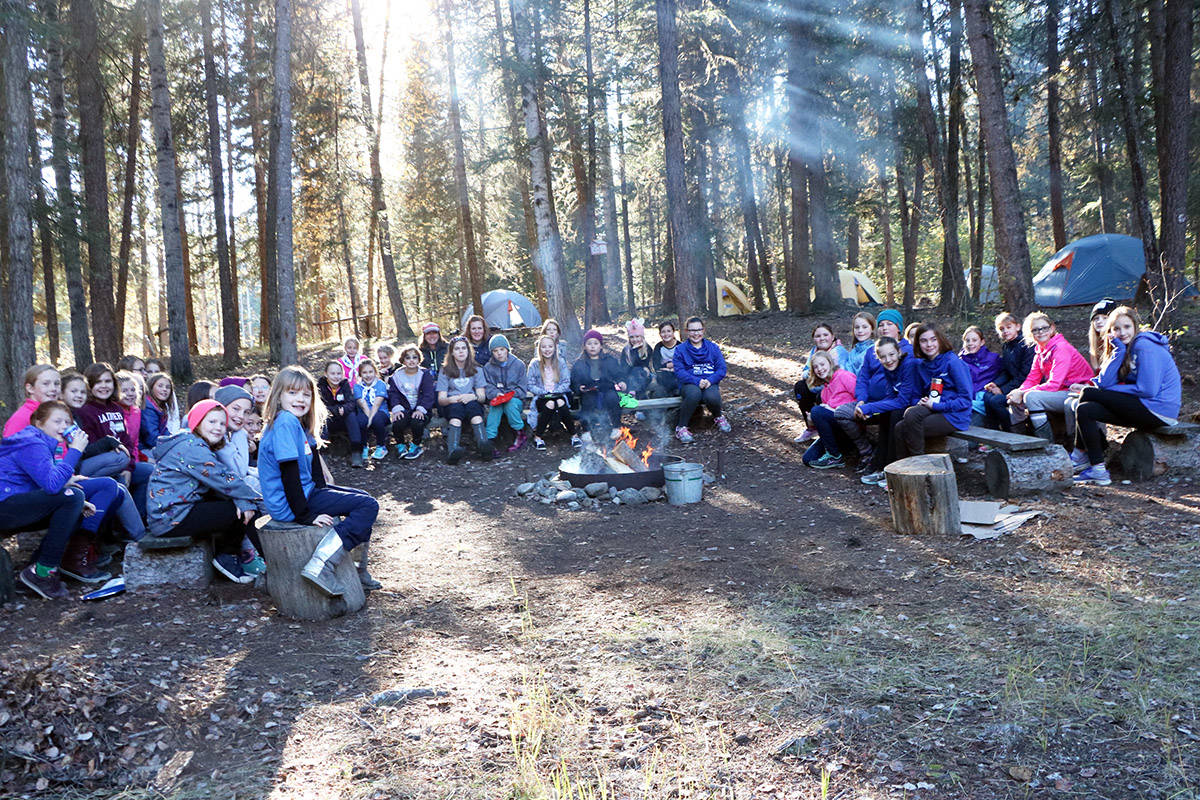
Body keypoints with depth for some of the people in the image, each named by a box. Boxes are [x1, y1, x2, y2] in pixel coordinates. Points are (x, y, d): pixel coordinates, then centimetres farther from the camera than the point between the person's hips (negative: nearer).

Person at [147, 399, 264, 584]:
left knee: (243, 505, 8)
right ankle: (227, 556, 8)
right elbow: (226, 480, -18)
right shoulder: (192, 448, -16)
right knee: (247, 512, -11)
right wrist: (257, 499, -8)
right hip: (172, 520, -10)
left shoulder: (197, 446, 15)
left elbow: (223, 481, 3)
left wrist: (241, 500, -14)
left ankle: (226, 554, 11)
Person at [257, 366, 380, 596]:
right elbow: (288, 472, -24)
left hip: (307, 491, 11)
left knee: (363, 498, 22)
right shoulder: (285, 422, -19)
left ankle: (357, 567, 21)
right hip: (289, 505, -11)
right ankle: (319, 566, -26)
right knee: (369, 506, -16)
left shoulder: (296, 422, 13)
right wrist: (305, 516, -23)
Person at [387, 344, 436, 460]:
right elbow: (393, 394, 1)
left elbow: (428, 394, -4)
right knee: (397, 423, -31)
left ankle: (416, 445, -4)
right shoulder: (396, 376, 11)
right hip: (404, 409, 1)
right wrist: (397, 409, -19)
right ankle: (400, 445, -1)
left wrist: (420, 409, -21)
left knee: (417, 422, -34)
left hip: (421, 410, -1)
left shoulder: (425, 374, 6)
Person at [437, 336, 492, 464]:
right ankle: (452, 450, -61)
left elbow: (482, 396, 5)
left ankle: (484, 447, -62)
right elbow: (441, 399, 2)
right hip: (451, 406, -1)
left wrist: (473, 397, -19)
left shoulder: (476, 369, 15)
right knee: (456, 407, -37)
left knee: (472, 405, -36)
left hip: (473, 404, 1)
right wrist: (451, 399, -22)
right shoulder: (445, 371, 12)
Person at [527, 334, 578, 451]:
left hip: (559, 395, 1)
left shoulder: (561, 361, 4)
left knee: (563, 407, -32)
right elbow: (530, 385, -3)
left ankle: (574, 435, -15)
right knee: (548, 407, -34)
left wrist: (554, 392, -12)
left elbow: (566, 382, 3)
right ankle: (537, 437, -18)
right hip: (541, 397, -1)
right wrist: (545, 393, -14)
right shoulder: (535, 364, -1)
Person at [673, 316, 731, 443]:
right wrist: (697, 381, -21)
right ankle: (681, 427, -23)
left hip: (710, 383, 2)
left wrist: (710, 380, -15)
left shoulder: (712, 347, 12)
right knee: (694, 393, -38)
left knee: (712, 397, -33)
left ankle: (719, 417, 5)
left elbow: (722, 369, 4)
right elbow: (679, 371, -6)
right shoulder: (680, 350, 6)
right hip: (689, 384, -2)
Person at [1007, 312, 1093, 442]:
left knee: (1031, 397, -27)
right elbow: (1032, 379, 8)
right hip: (1061, 394, 8)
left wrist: (1023, 393, -22)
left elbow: (1054, 384, -23)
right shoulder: (1039, 352, 10)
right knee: (1016, 401, -2)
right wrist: (1018, 392, -14)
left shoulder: (1061, 348, -16)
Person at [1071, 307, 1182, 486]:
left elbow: (1148, 390, -19)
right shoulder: (1125, 348, 14)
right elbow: (1105, 382, 0)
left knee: (1088, 393, -13)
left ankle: (1079, 456, -3)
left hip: (1158, 410, -9)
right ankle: (1098, 470, -4)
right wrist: (1119, 350, -6)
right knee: (1085, 409, -2)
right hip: (1143, 409, 9)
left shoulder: (1145, 346, -14)